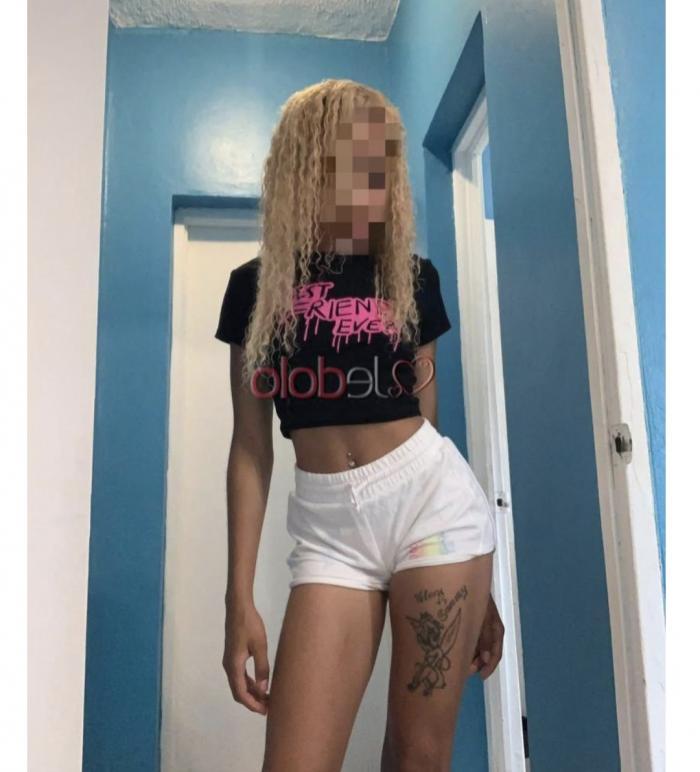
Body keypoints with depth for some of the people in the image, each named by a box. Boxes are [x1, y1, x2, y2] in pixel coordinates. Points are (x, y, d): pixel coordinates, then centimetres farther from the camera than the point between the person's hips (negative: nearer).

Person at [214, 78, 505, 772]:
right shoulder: (256, 285, 6)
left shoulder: (411, 276, 7)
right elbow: (250, 445, 4)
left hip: (433, 499, 0)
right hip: (329, 526, 1)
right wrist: (239, 595, 0)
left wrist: (474, 582, 12)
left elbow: (428, 422, 9)